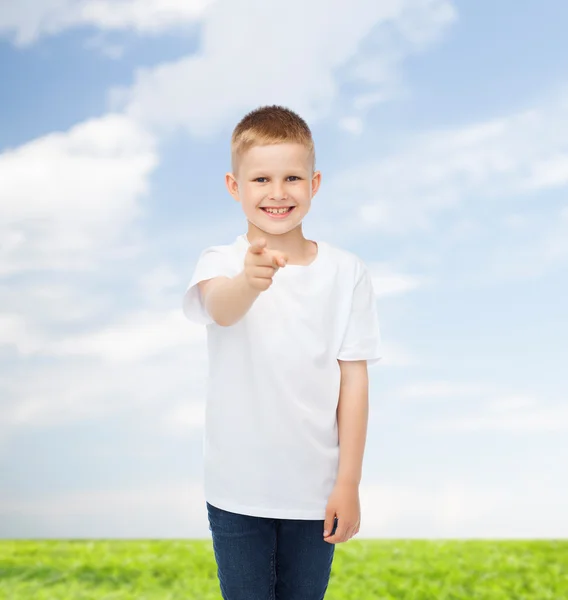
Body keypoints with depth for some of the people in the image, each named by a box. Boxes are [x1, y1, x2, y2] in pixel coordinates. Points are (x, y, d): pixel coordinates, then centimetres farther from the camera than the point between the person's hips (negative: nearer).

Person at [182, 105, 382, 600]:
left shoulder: (346, 271, -4)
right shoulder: (221, 263, -8)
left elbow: (354, 379, -2)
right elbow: (220, 308, -32)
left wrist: (349, 484, -3)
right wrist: (250, 280, -55)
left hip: (315, 490, 1)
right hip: (237, 490, -1)